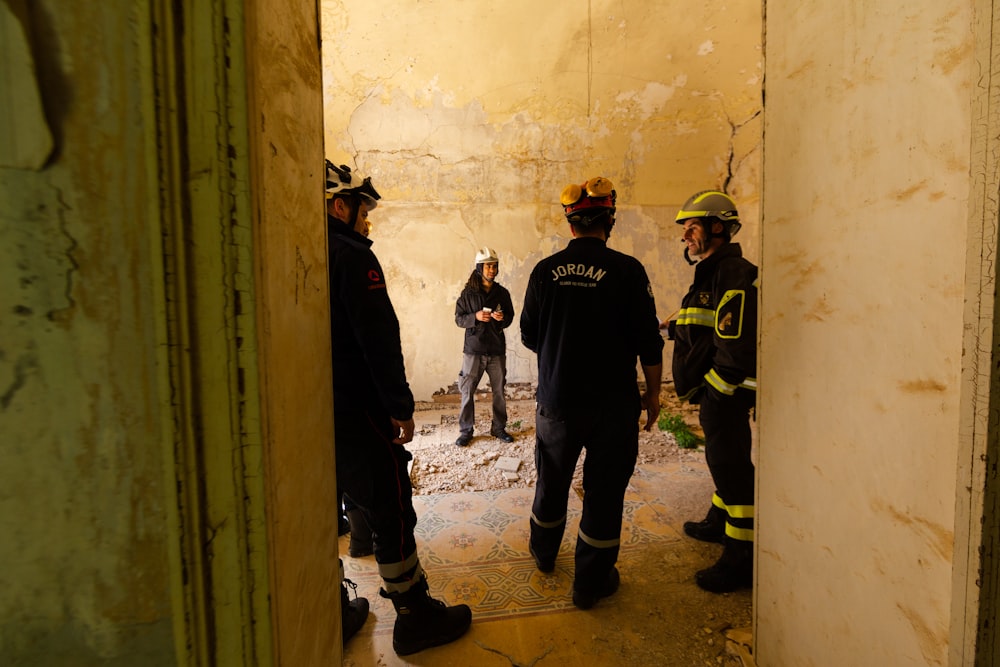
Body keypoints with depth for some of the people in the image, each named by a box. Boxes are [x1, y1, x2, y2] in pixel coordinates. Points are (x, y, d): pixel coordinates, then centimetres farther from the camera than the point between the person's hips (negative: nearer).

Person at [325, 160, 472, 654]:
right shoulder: (351, 255, -14)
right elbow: (380, 340, -20)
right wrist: (401, 408, -13)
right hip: (355, 415, -8)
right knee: (392, 516, 5)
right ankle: (415, 618, 20)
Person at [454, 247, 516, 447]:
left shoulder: (502, 292, 5)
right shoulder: (468, 293, -1)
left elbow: (510, 316, 12)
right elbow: (458, 318, 0)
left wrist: (503, 318, -11)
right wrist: (475, 317, -18)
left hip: (497, 350, 2)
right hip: (473, 349, -2)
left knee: (499, 391, 9)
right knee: (467, 391, 2)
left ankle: (499, 428, 25)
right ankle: (465, 430, 17)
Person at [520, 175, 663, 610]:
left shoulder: (545, 271, -4)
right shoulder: (626, 270, -12)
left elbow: (529, 337, 4)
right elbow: (648, 342, -9)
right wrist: (653, 393, 5)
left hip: (557, 400, 3)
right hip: (612, 403, -3)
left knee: (552, 481, 21)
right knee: (603, 490, 12)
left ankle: (544, 551, 44)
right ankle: (591, 581, 26)